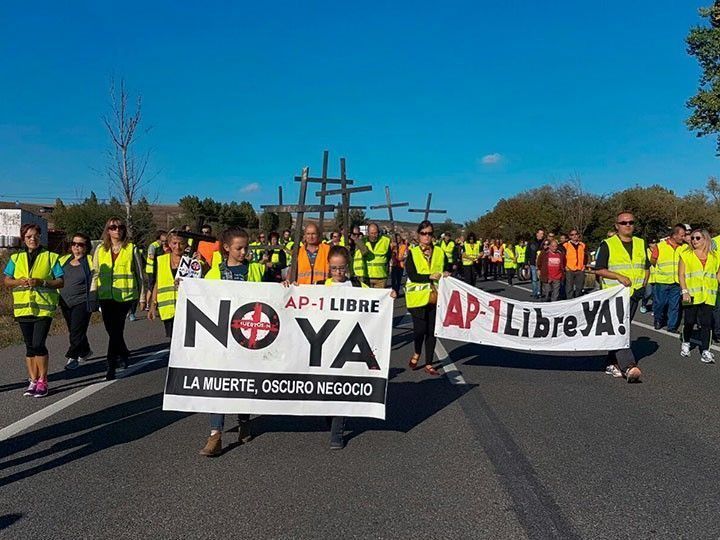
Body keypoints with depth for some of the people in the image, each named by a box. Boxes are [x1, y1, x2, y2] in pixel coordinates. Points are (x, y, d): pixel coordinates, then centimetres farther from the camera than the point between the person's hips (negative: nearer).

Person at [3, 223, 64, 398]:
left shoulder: (51, 257, 2)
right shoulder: (16, 258, 12)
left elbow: (61, 282, -2)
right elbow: (6, 281, 11)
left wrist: (41, 282, -17)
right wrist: (19, 281, -10)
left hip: (44, 307, -4)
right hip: (23, 307, 4)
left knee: (38, 344, -11)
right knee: (30, 346, 9)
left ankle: (42, 381, 1)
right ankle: (33, 380, 19)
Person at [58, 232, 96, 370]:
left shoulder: (90, 262, -7)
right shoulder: (64, 260, 11)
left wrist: (92, 303, -13)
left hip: (82, 303, -7)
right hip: (65, 303, 7)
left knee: (77, 331, -7)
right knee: (74, 331, 17)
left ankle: (72, 357, 1)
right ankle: (85, 351, 34)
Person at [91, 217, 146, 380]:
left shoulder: (131, 249, 1)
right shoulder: (100, 249, 9)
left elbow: (140, 274, 5)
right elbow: (95, 274, 12)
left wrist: (142, 297, 4)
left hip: (125, 295, -3)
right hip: (106, 295, 4)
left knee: (115, 329, -7)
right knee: (111, 329, 9)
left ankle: (111, 366, 0)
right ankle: (124, 355, 33)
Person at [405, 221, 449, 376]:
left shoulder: (440, 253, 11)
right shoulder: (412, 253, 1)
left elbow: (444, 271, 17)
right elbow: (412, 276, -10)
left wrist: (445, 275, -6)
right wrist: (431, 277, -19)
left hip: (435, 297, 3)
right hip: (418, 297, -3)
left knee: (432, 331, 5)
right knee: (420, 329, -8)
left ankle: (429, 364, 16)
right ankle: (417, 353, 23)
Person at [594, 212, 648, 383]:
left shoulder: (641, 244, 14)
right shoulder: (607, 244, -3)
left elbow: (646, 268, 20)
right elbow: (599, 269, -5)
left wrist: (643, 285, 5)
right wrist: (619, 276, -16)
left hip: (634, 294, 5)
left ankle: (612, 364, 19)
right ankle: (629, 366, -22)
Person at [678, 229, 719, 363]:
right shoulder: (686, 254, 2)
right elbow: (681, 274, -1)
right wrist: (684, 291, -10)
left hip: (708, 295, 2)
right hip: (692, 295, -2)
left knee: (706, 323, -2)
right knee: (689, 322, 5)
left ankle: (705, 351, 2)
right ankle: (686, 343, 29)